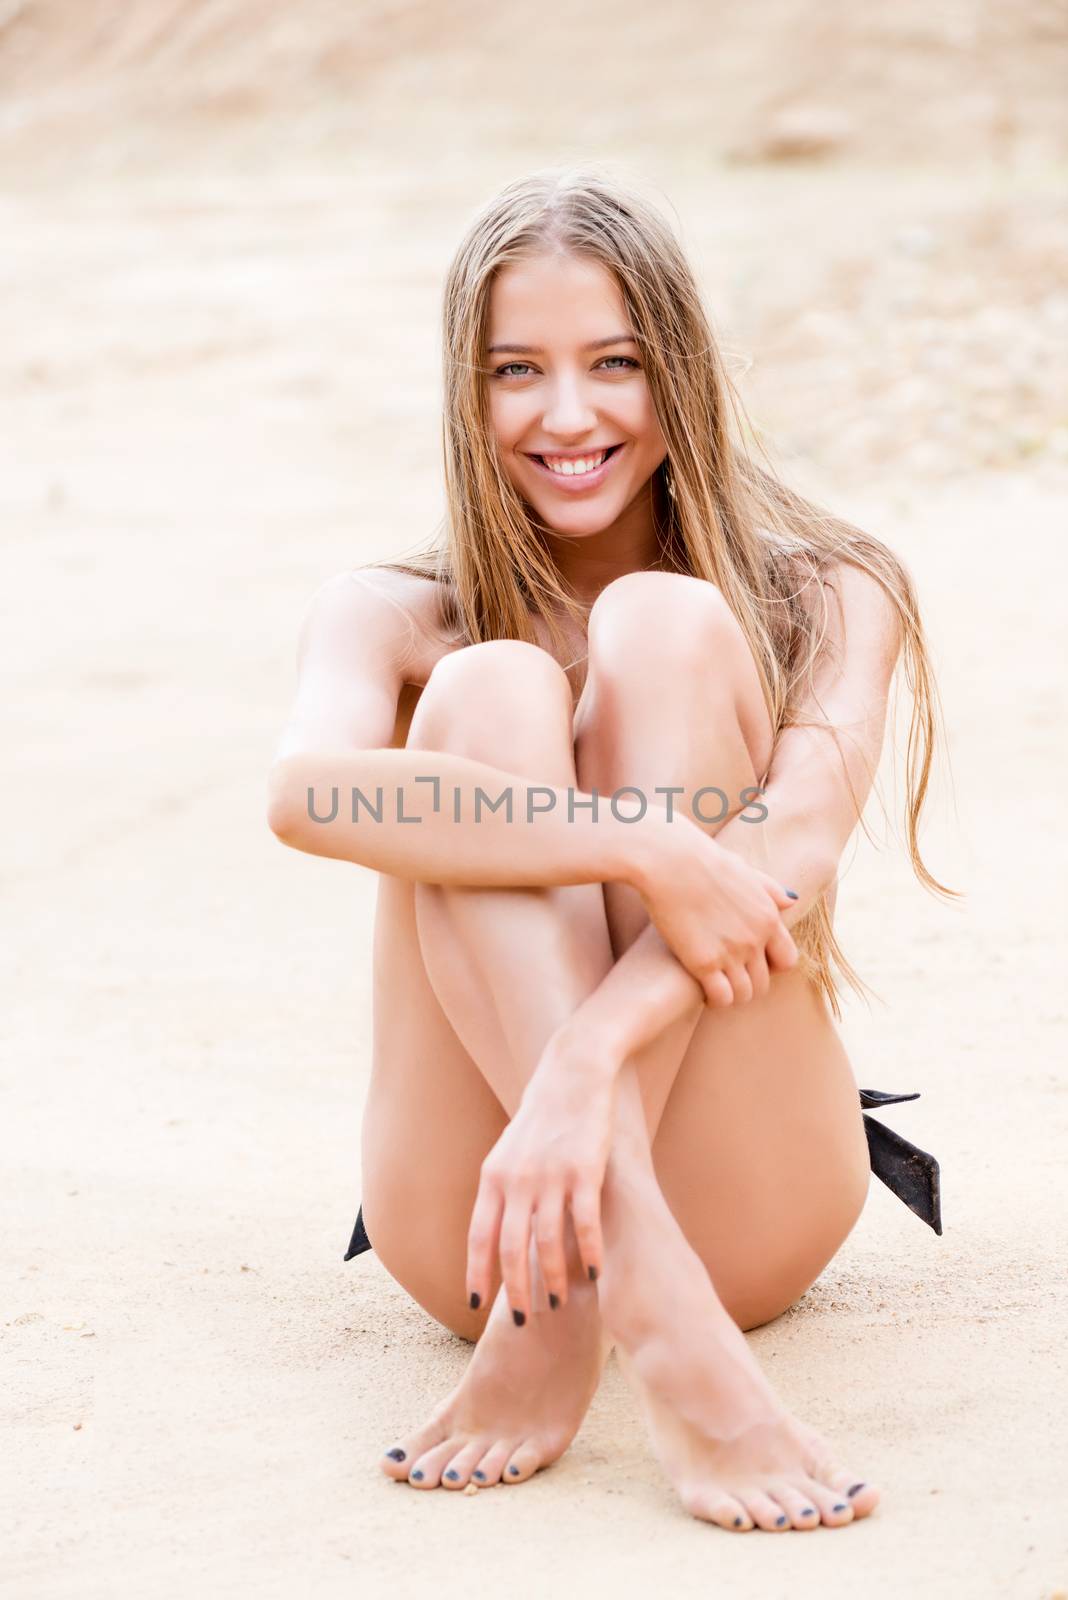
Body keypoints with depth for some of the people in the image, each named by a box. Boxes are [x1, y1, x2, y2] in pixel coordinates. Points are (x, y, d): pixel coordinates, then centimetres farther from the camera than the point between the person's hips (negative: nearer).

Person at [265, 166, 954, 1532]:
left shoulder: (822, 600, 6)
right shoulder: (392, 614, 7)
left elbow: (795, 850, -16)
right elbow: (306, 792, -19)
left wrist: (585, 1058, -34)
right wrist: (646, 848, -32)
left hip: (742, 1208, 0)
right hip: (468, 1207, 1)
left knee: (666, 628, -17)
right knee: (491, 691, -20)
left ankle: (557, 1313, -32)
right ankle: (650, 1316, -40)